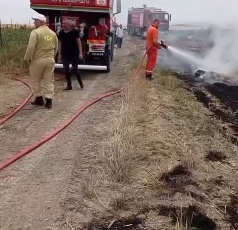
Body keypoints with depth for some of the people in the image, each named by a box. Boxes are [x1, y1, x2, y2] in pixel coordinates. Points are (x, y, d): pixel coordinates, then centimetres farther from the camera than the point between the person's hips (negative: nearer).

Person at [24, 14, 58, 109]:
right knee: (49, 81, 6)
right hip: (50, 59, 5)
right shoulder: (52, 33, 8)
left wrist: (27, 58, -5)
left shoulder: (35, 32, -12)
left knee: (37, 80, 12)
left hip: (38, 59, -5)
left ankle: (39, 99, 19)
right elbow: (56, 48, 15)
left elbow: (31, 47, -17)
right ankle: (48, 101, 3)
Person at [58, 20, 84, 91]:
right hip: (65, 54, 4)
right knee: (66, 69, 1)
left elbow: (79, 42, -7)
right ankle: (69, 86, 8)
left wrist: (80, 53, -12)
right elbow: (60, 43, 10)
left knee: (75, 68, 2)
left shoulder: (75, 32, -8)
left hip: (74, 53, -4)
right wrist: (59, 53, 7)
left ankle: (80, 83, 24)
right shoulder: (61, 33, 4)